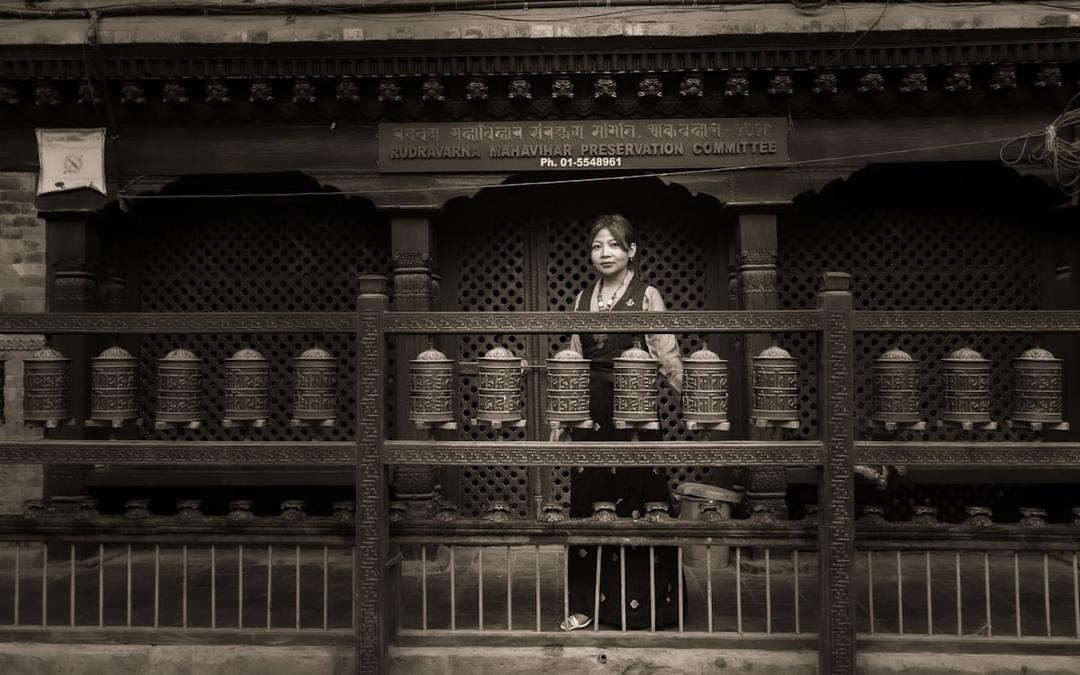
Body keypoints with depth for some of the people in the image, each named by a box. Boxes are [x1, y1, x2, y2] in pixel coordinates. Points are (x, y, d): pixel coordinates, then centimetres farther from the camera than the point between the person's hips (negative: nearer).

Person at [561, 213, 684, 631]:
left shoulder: (647, 295, 0)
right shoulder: (583, 299, 14)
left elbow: (667, 354, -8)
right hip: (591, 410, 5)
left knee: (637, 499, -1)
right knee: (588, 499, 6)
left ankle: (644, 604, 13)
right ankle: (587, 601, 18)